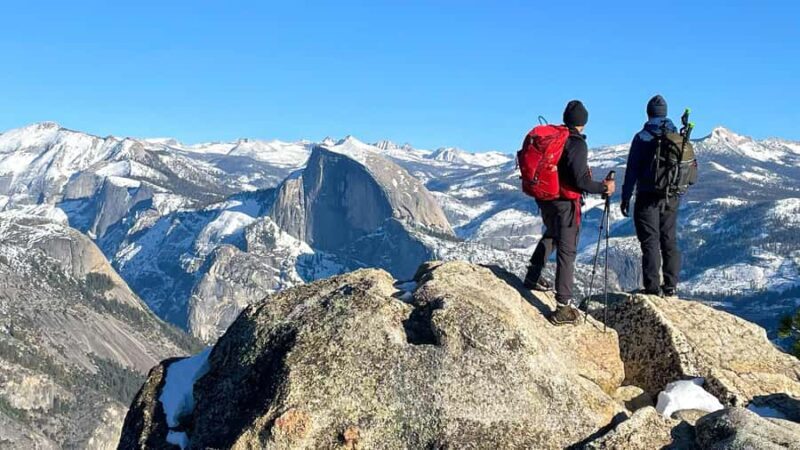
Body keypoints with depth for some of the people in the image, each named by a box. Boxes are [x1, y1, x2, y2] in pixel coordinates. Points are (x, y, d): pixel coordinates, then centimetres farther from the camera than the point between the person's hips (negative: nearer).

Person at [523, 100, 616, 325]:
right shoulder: (576, 144, -18)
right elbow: (580, 181, -23)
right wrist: (603, 188, -8)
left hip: (543, 197, 7)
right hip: (565, 202, -7)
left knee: (551, 235, 33)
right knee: (567, 250, -3)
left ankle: (533, 277, 39)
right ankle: (564, 306, -4)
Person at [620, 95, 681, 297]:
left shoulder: (642, 137, -8)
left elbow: (632, 169, -10)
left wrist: (626, 197, -5)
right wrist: (677, 192, 18)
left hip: (648, 197, -5)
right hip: (672, 198, 5)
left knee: (650, 242, -2)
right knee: (670, 241, 12)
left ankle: (653, 286, -5)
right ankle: (670, 285, 14)